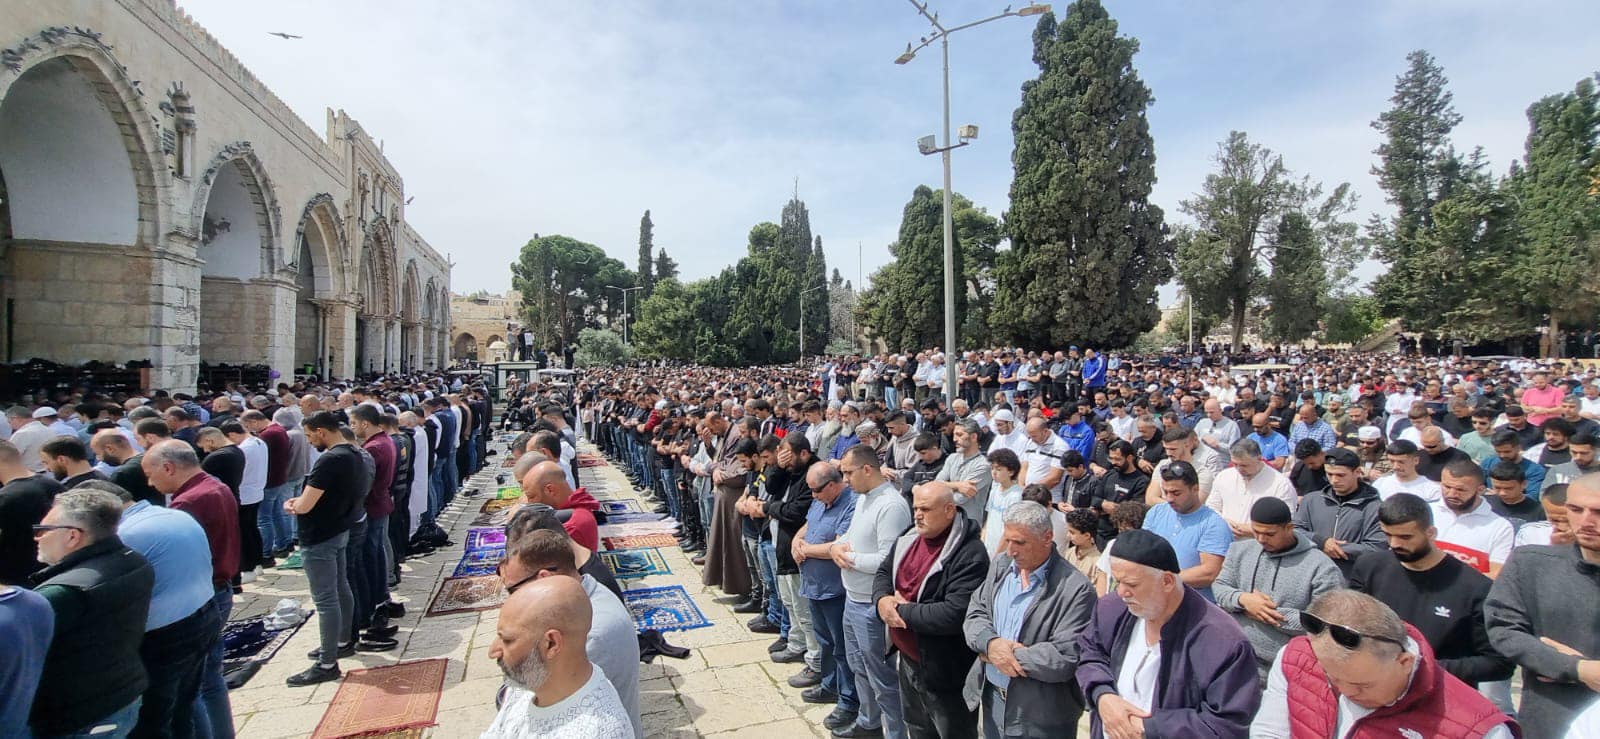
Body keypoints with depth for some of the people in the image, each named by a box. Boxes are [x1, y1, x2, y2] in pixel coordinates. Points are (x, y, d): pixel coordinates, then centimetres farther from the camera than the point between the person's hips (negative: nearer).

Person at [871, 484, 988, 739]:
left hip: (944, 670, -8)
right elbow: (884, 572, 11)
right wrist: (883, 599, -12)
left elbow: (955, 614, -33)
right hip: (908, 658, 8)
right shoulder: (909, 537, 2)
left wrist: (903, 611, -22)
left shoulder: (970, 554, -26)